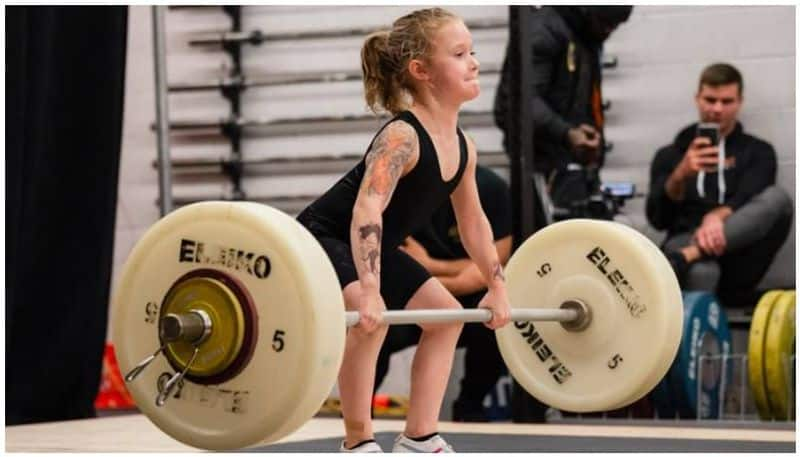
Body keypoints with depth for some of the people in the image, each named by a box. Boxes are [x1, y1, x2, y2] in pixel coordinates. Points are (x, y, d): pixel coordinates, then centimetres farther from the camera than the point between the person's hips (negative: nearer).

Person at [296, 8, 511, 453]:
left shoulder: (464, 147, -3)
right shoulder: (402, 136, -29)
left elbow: (473, 222, 12)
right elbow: (367, 210, -42)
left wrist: (498, 288, 15)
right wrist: (369, 292, -51)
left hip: (372, 249, 10)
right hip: (322, 239, -10)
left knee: (446, 314, 10)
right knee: (369, 318, -32)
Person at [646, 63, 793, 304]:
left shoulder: (758, 151, 19)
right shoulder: (670, 155, 21)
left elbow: (748, 200, -3)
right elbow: (658, 218, 5)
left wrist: (719, 216, -27)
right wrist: (680, 175, -15)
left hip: (737, 264, 1)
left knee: (777, 198, -29)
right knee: (700, 271, -39)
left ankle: (688, 256, -46)